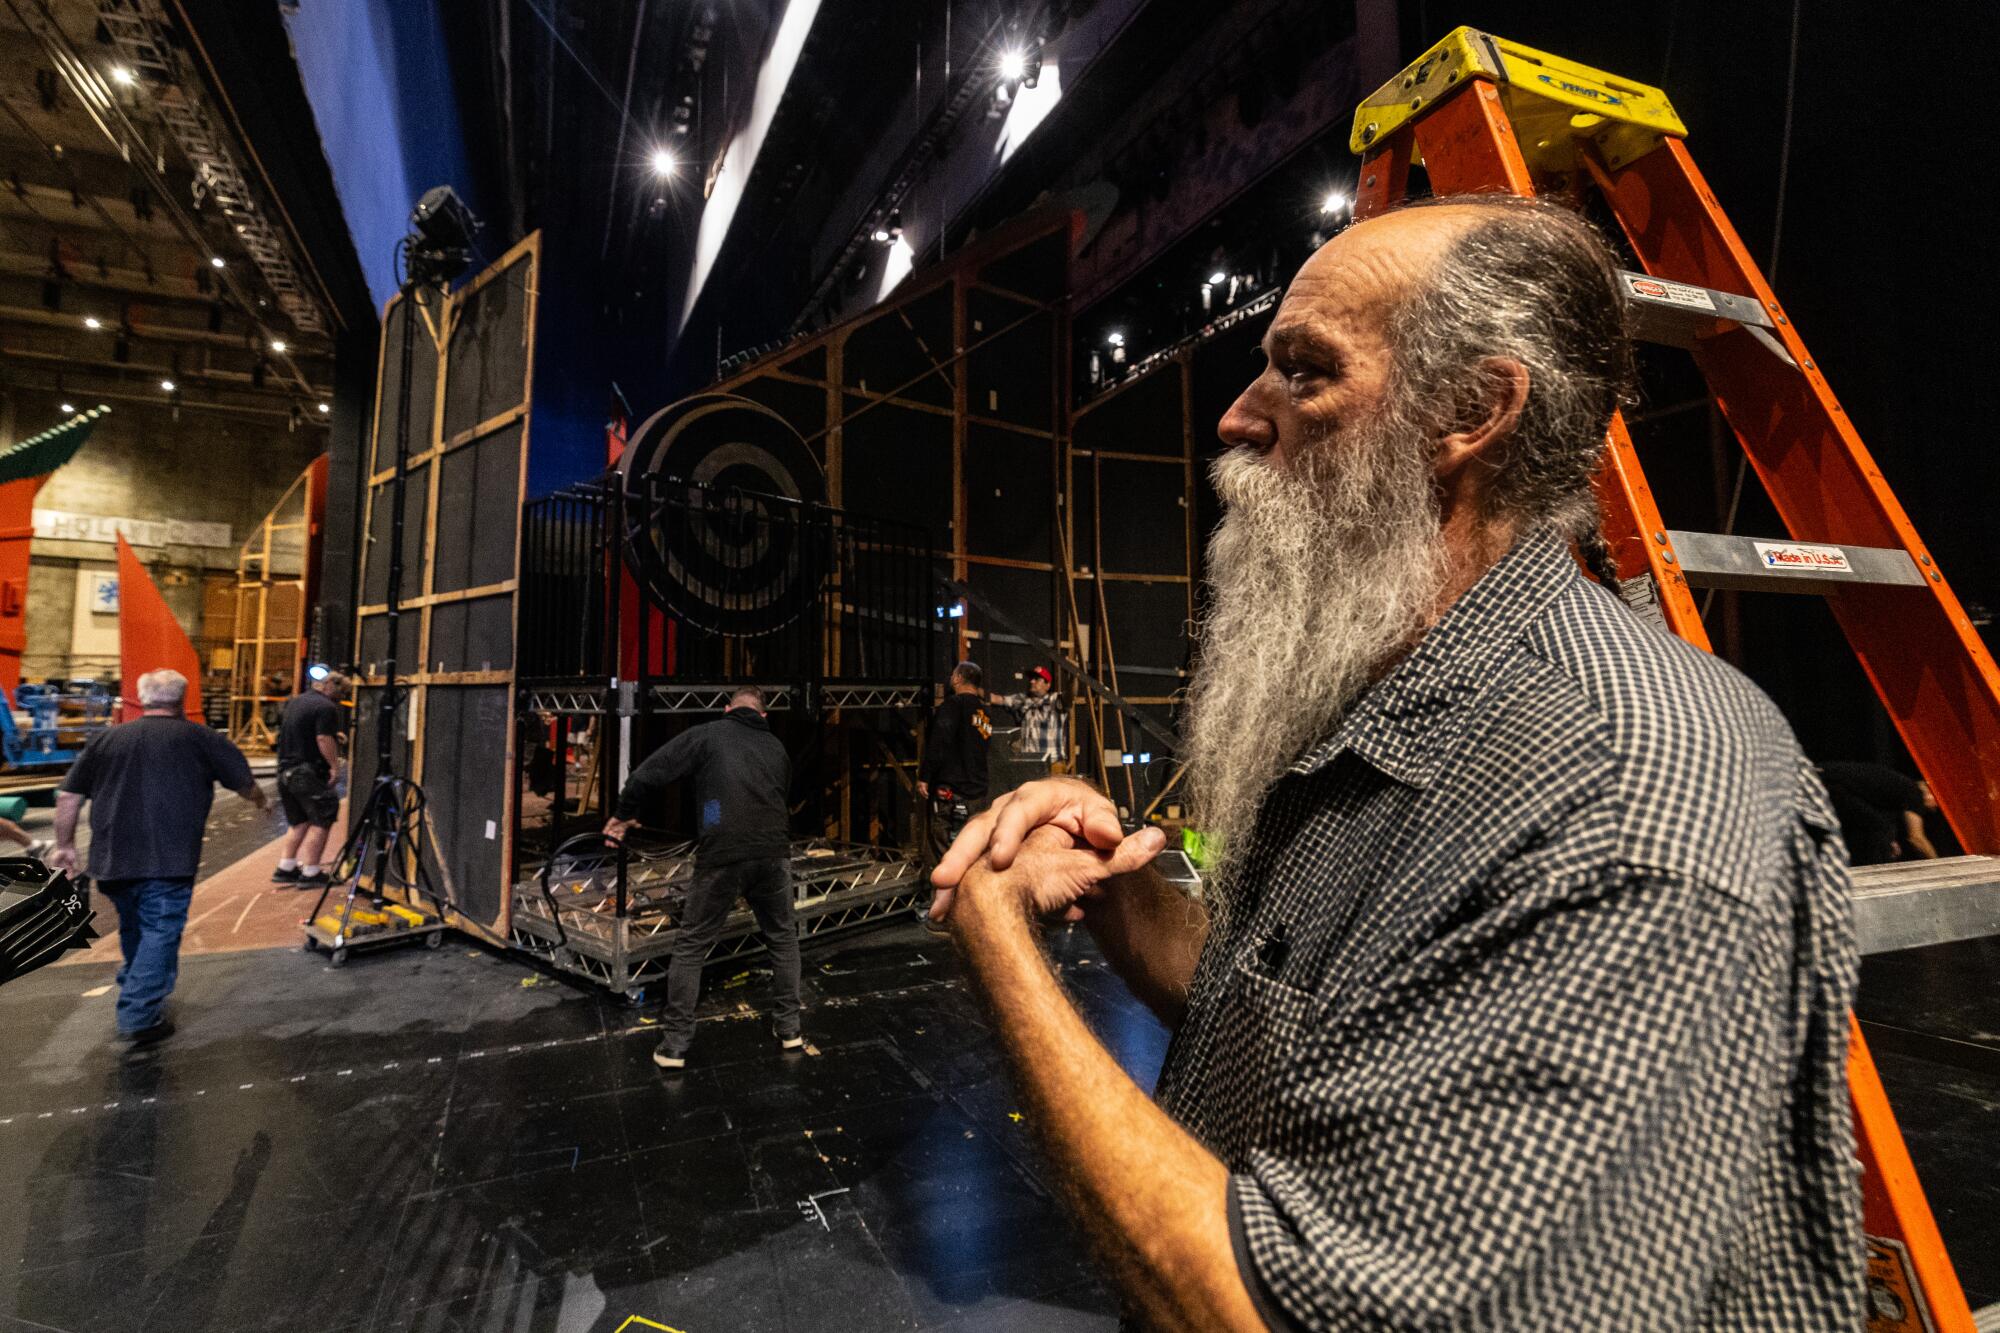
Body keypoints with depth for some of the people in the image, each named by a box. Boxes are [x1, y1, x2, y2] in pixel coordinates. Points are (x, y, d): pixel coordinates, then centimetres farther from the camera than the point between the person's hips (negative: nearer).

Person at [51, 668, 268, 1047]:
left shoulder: (105, 739, 9)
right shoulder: (199, 738, 0)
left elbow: (68, 796, 10)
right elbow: (244, 782, 7)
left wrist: (65, 844, 21)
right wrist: (261, 801, 28)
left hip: (113, 859, 5)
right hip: (167, 860, -5)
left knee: (133, 930, 23)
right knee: (160, 933, 1)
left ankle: (135, 992, 40)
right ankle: (139, 1017, -3)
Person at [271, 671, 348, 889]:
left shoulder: (295, 701, 17)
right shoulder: (326, 707, -13)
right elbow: (324, 739, -21)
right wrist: (335, 766, -17)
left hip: (285, 770, 9)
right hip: (308, 772, -9)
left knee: (299, 822, 19)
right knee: (321, 821, -3)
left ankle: (285, 869, 20)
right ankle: (310, 874, -4)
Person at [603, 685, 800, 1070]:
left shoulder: (706, 735, 5)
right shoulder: (777, 747, 17)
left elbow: (649, 775, -1)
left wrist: (624, 814, 14)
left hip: (721, 856, -3)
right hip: (773, 854, 3)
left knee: (690, 947, 14)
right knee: (783, 939, 22)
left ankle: (675, 1045, 17)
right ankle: (789, 1030, 26)